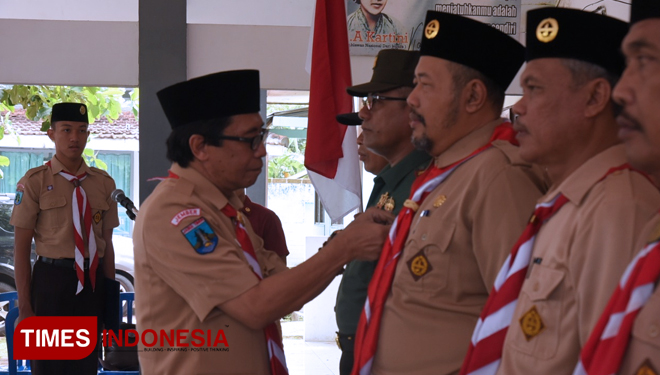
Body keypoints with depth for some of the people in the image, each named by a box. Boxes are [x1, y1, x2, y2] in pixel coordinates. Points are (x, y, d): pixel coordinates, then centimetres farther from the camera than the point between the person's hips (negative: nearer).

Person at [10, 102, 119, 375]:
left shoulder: (104, 182, 6)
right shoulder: (35, 181, -4)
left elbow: (107, 243, 11)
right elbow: (21, 247, -5)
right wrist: (25, 307, -8)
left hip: (93, 281, 3)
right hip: (52, 280, -3)